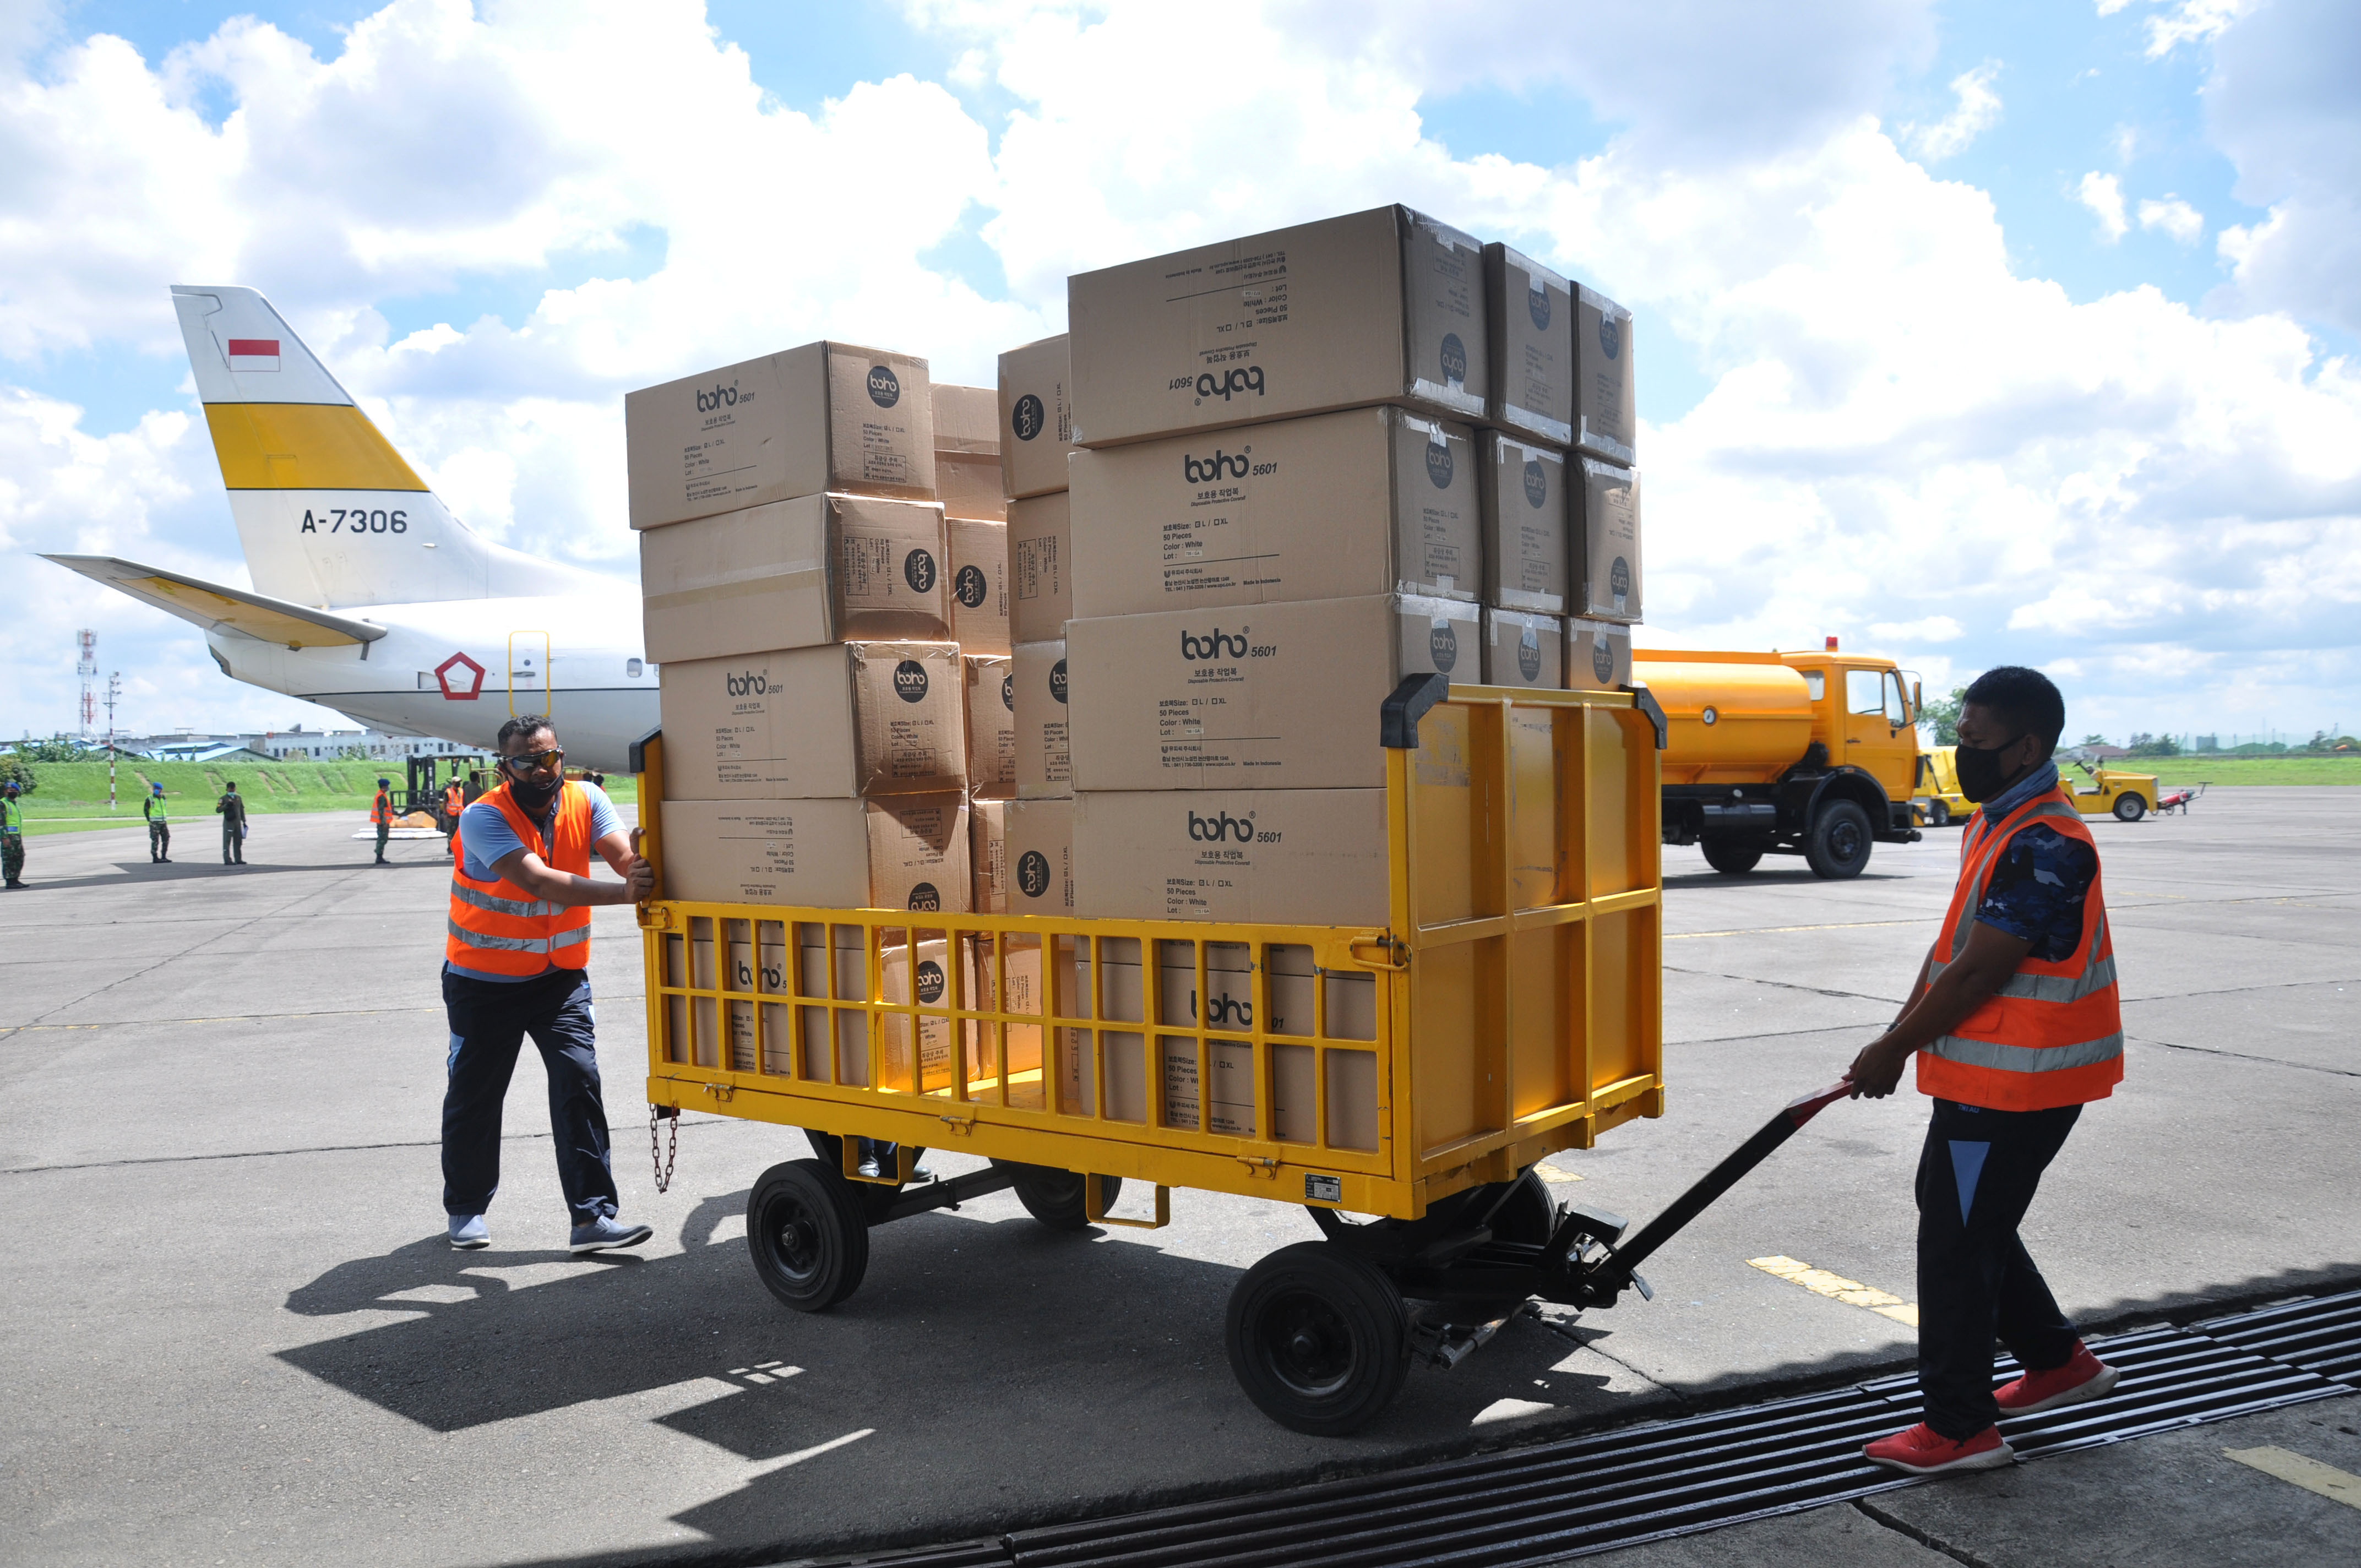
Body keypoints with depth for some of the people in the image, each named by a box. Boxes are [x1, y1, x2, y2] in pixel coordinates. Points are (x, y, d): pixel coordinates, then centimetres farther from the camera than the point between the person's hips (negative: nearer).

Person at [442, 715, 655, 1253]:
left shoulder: (586, 800, -9)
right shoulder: (484, 818, -23)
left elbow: (623, 853, -25)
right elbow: (539, 881, -37)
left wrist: (644, 871, -49)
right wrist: (621, 893, -50)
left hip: (560, 975, 2)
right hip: (485, 980, -2)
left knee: (580, 1081, -11)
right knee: (475, 1093, 10)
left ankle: (592, 1215, -7)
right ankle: (467, 1208, 32)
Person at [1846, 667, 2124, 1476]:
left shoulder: (2044, 847, -23)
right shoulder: (1996, 825, 11)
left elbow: (1978, 973, -23)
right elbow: (1952, 944, 14)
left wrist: (1896, 1051, -14)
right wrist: (1898, 1034, 8)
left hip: (2013, 1086, -10)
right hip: (1989, 1078, 10)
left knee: (1956, 1243, -1)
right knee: (1965, 1217, 22)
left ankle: (1959, 1428, 11)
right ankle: (2057, 1361, 37)